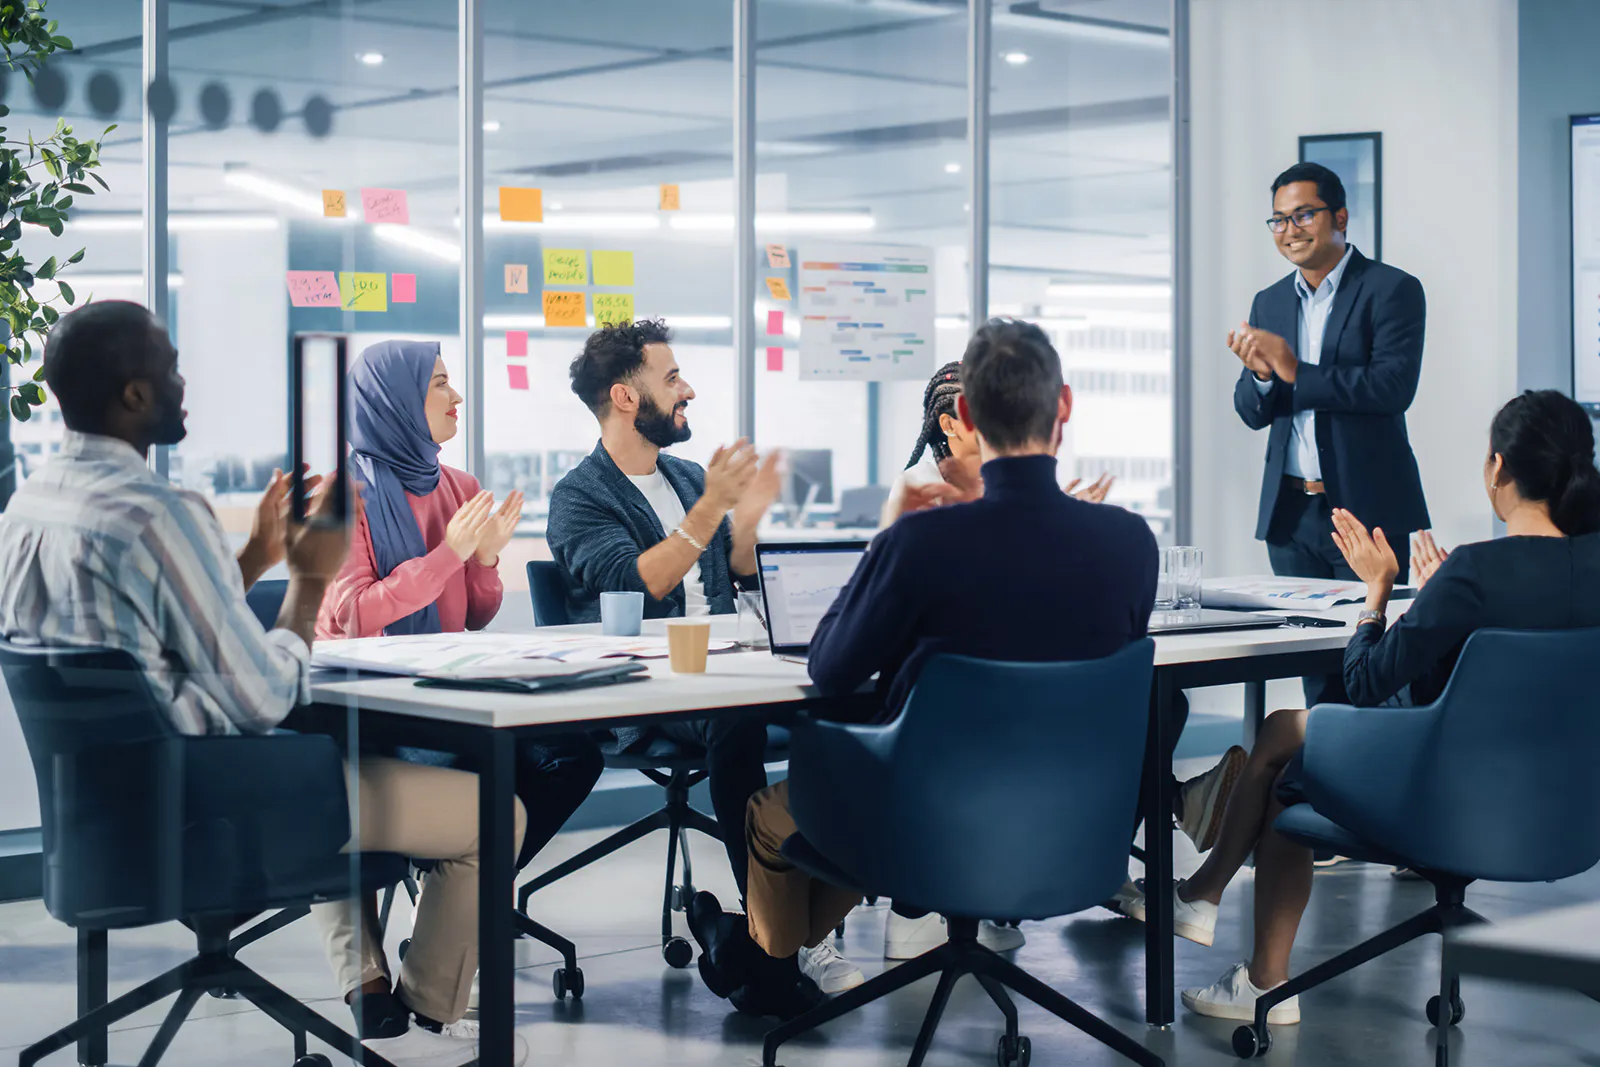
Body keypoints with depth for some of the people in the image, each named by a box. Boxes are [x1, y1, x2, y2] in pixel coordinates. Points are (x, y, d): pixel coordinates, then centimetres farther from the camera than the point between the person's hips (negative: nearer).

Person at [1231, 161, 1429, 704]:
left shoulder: (1392, 290, -4)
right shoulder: (1269, 303, 14)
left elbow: (1393, 387, -17)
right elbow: (1253, 413, 12)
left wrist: (1296, 373, -20)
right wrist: (1261, 374, -11)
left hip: (1366, 509, -5)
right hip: (1290, 513, 5)